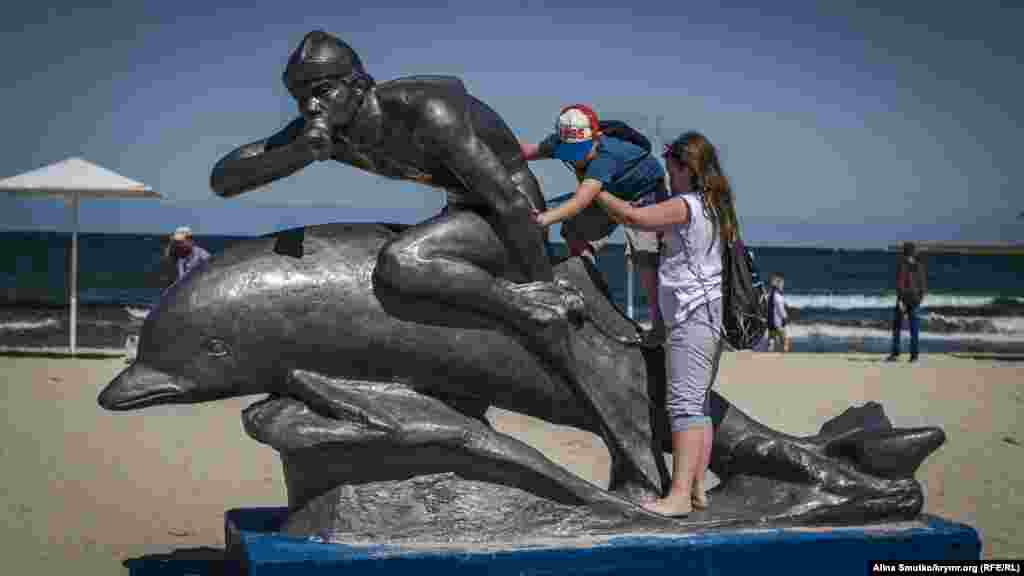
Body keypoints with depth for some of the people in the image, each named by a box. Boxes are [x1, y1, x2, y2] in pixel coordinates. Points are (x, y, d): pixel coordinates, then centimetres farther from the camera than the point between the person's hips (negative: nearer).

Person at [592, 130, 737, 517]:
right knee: (699, 404, 11)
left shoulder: (685, 206, -13)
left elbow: (633, 216, -19)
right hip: (710, 314, 10)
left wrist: (593, 192, -6)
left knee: (684, 404, -13)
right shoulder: (713, 206, 16)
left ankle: (680, 495, -17)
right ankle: (697, 489, 13)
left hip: (693, 316, -10)